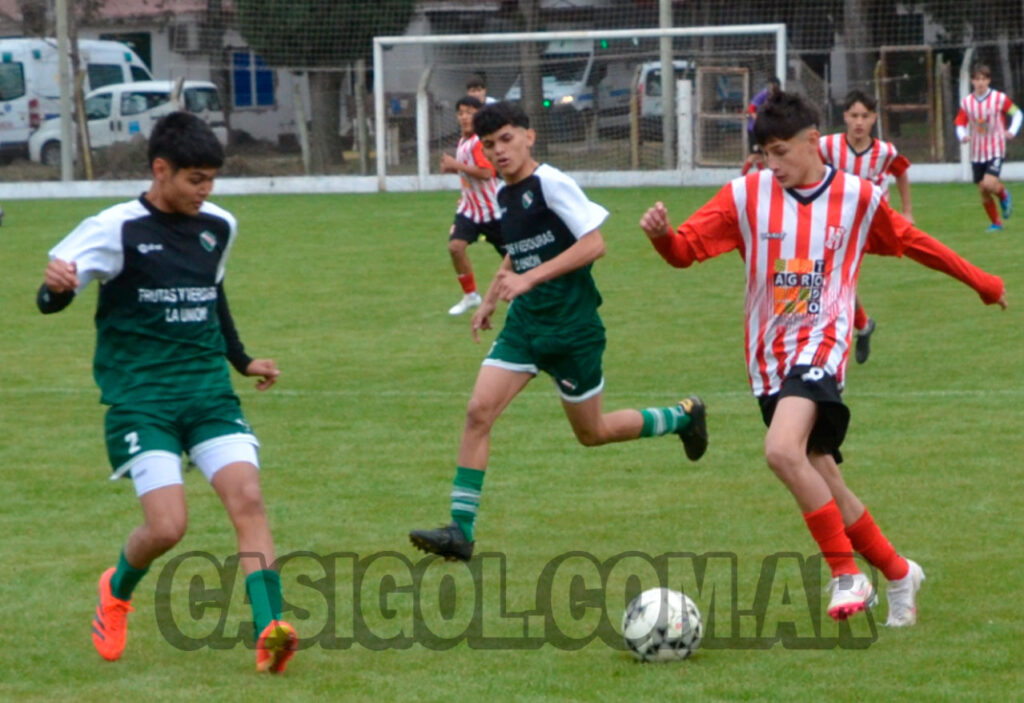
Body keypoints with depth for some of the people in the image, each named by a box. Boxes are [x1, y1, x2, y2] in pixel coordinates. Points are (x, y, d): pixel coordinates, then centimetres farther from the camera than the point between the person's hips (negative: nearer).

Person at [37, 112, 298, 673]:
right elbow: (52, 298, -11)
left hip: (208, 391, 4)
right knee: (166, 526, -14)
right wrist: (56, 287, -35)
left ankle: (269, 631, -21)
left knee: (247, 498, -16)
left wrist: (241, 360, 33)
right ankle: (116, 591, 20)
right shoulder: (117, 229, -9)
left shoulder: (219, 227, 8)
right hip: (139, 397, -4)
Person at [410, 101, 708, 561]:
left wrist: (530, 278, -24)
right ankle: (461, 531, -10)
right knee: (478, 411, -10)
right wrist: (490, 300, 18)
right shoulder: (505, 196, 9)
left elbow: (593, 245, -20)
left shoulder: (550, 183, -15)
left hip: (571, 324, -7)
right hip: (525, 321, 7)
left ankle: (684, 417, 33)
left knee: (592, 433, 7)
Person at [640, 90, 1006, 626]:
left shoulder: (859, 198, -1)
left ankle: (847, 573, -18)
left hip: (820, 345, -4)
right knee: (823, 484, 6)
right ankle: (897, 573, 26)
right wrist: (662, 233, -27)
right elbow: (686, 249, -3)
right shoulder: (746, 195, 0)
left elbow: (911, 243, 16)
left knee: (782, 450, -29)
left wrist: (980, 281, 26)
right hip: (769, 356, 4)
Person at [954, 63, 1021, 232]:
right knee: (983, 191, 3)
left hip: (995, 150, -3)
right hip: (977, 153, 3)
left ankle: (1004, 195, 13)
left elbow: (1017, 113, 6)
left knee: (989, 184, -21)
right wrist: (963, 136, -15)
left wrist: (1012, 131, -10)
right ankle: (996, 223, 20)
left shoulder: (1000, 98, -6)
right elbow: (960, 124, 7)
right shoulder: (966, 102, 0)